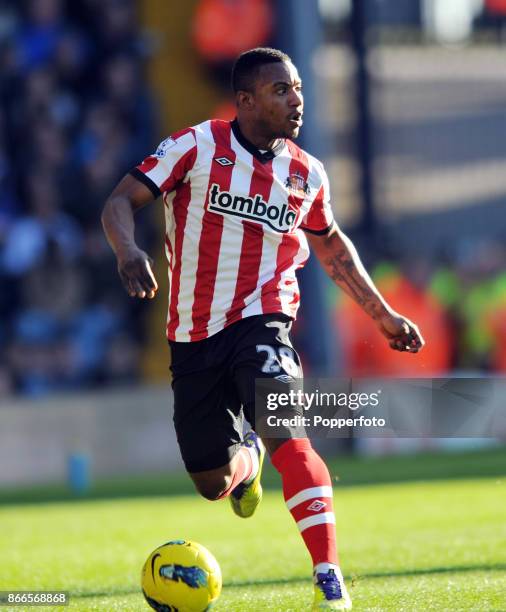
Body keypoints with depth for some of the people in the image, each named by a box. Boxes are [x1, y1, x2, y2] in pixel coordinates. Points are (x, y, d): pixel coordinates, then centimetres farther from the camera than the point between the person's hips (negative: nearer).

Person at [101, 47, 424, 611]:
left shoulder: (306, 175, 6)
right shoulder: (197, 146, -4)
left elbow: (332, 247, 24)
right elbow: (121, 201, -8)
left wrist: (384, 316, 25)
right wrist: (128, 253, -29)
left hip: (261, 323, 0)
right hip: (194, 335, 0)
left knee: (284, 432, -28)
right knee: (213, 484, 7)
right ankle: (247, 458, 46)